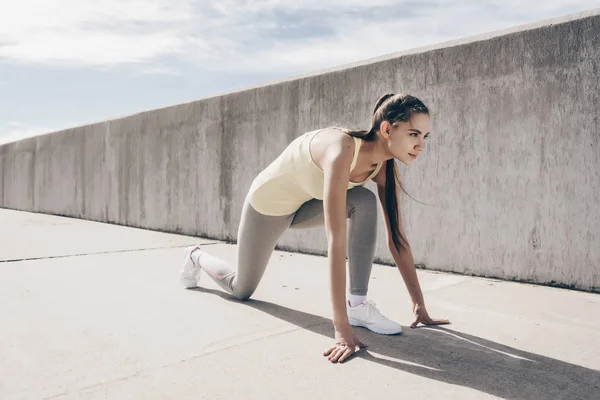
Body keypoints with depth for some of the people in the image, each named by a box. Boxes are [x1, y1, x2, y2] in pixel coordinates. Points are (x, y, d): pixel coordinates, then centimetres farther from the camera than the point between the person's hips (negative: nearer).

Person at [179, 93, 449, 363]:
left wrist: (419, 304, -12)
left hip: (305, 206, 5)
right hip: (267, 204, -5)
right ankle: (196, 257, 45)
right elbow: (336, 241, -46)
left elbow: (396, 239, -13)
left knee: (365, 202, -25)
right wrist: (342, 328, -45)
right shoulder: (341, 151, -41)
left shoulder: (384, 167, -18)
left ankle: (357, 304, -17)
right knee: (241, 290, 14)